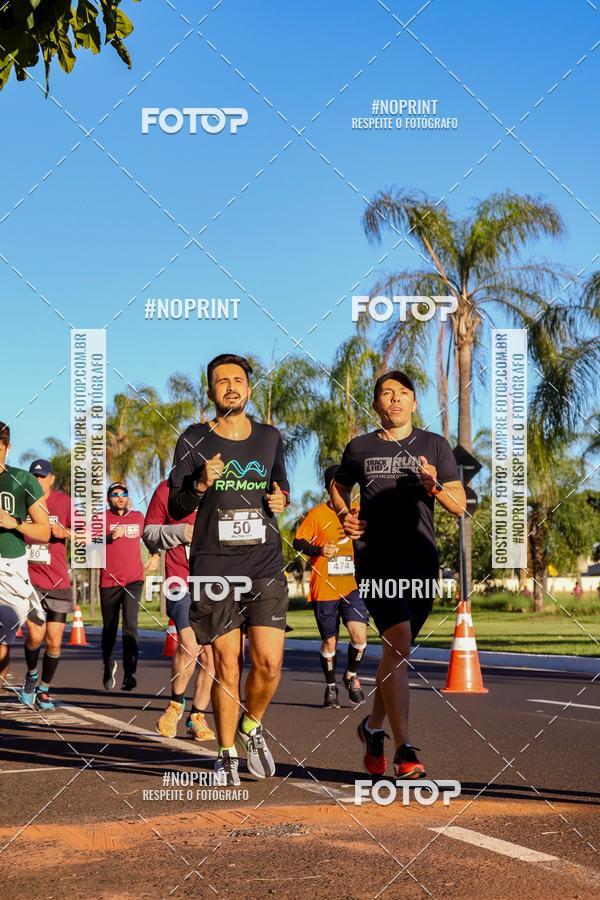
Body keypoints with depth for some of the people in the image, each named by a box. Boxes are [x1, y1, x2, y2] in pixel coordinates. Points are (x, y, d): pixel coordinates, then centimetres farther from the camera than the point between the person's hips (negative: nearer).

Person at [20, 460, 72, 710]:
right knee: (35, 635, -15)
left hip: (58, 581, 1)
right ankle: (31, 675, 14)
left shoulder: (63, 501, 3)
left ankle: (44, 689, 20)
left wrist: (65, 533, -15)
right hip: (29, 578, -1)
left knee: (54, 641, 1)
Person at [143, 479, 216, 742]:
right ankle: (176, 704, 9)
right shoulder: (166, 490, 1)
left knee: (210, 651, 4)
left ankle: (197, 717, 18)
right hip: (181, 580, -3)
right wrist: (179, 532, -10)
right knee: (189, 646, -16)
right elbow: (149, 534, 8)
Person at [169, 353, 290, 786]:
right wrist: (201, 484, -16)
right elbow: (175, 508, 3)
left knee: (269, 663, -8)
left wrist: (283, 499, 3)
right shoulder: (194, 440, 4)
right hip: (214, 568, -2)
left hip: (265, 566, 2)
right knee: (226, 666, -1)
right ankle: (227, 754, 15)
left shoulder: (269, 437, 12)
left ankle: (251, 727, 21)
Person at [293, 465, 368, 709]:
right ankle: (331, 687, 22)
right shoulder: (317, 514, -2)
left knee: (359, 634, -13)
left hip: (351, 586, 3)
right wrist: (318, 550, -20)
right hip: (324, 589, -3)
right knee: (329, 641, 3)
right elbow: (298, 542, -5)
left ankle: (351, 675, 12)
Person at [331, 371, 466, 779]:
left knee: (397, 651, 11)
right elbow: (338, 486, 29)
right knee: (398, 643, -19)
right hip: (376, 556, -2)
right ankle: (404, 749, -20)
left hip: (421, 558, 2)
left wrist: (434, 486, -14)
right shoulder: (359, 448, 11)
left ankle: (374, 726, 35)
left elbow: (460, 505, 6)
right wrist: (344, 515, 8)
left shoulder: (435, 445, 10)